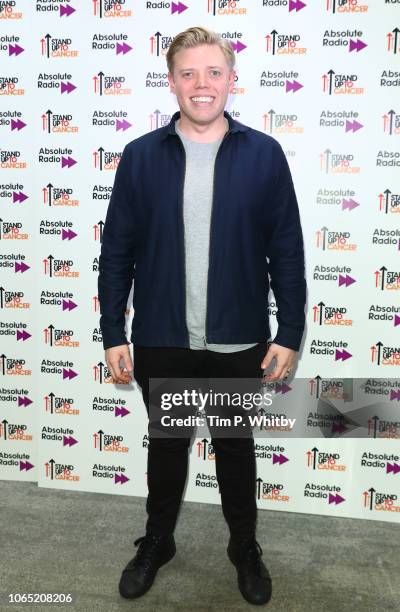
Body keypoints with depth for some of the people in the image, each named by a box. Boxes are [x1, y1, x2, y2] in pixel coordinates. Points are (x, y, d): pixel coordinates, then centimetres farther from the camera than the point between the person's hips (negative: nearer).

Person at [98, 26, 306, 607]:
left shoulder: (265, 154, -4)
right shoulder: (140, 156, -2)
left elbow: (287, 252, -2)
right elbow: (116, 251, -1)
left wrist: (289, 334, -4)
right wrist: (113, 334, -3)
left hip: (238, 343, 0)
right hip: (161, 341, 1)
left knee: (236, 448, 18)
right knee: (166, 446, 19)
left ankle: (245, 547, 42)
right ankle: (157, 541, 43)